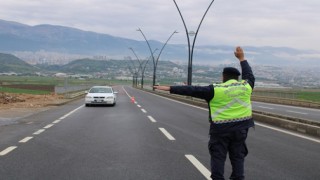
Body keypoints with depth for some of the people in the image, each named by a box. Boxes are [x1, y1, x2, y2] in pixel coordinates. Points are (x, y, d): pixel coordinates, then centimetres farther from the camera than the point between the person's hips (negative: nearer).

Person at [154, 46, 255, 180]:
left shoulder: (216, 90, -8)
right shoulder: (246, 86, 3)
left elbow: (193, 90, -9)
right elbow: (249, 75, 24)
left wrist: (170, 88, -8)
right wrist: (242, 58, 34)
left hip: (220, 129, -3)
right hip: (241, 128, 4)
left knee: (218, 156, 4)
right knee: (238, 156, 10)